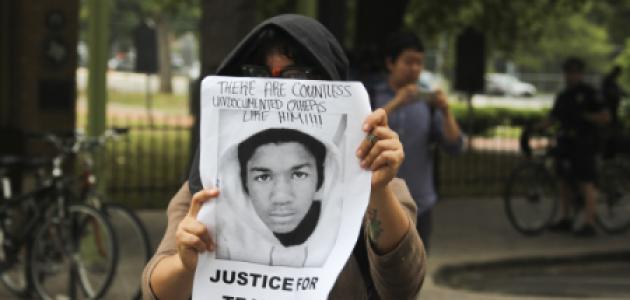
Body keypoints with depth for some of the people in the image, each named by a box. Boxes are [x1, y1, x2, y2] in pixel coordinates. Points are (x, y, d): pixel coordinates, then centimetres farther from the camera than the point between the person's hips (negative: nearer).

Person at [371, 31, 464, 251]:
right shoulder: (372, 96, 1)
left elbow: (455, 146, 2)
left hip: (419, 206, 3)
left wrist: (446, 112, -15)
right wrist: (395, 104, -26)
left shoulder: (427, 101, 7)